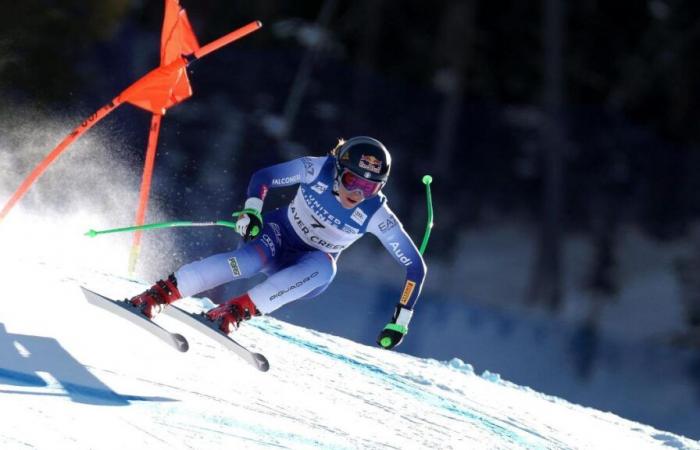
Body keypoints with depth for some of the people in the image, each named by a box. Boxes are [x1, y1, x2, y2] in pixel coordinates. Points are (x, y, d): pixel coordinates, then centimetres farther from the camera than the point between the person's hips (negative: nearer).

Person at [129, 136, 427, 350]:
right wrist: (251, 211, -26)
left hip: (310, 271, 1)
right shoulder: (317, 169, -21)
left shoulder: (376, 215, -22)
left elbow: (416, 266, -16)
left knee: (324, 267, -37)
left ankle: (237, 311, -37)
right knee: (252, 259, -36)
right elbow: (262, 177, -8)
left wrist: (401, 318, -20)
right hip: (279, 233, -1)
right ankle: (159, 294, -37)